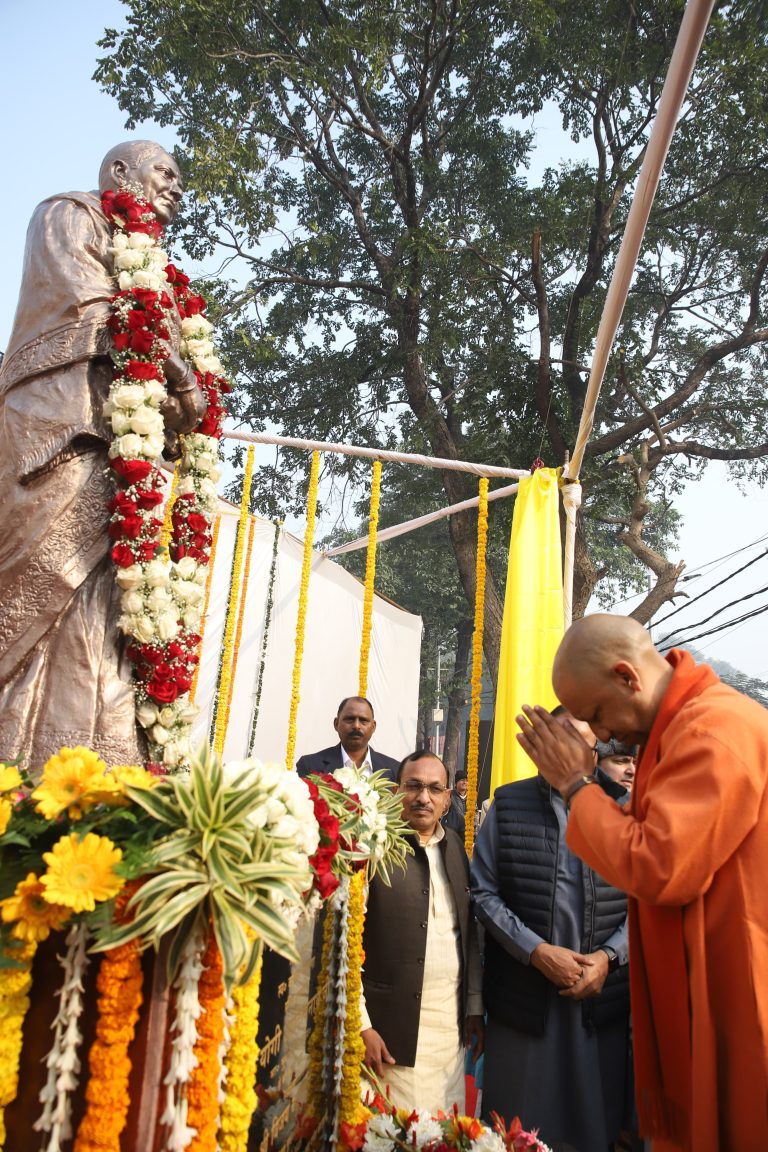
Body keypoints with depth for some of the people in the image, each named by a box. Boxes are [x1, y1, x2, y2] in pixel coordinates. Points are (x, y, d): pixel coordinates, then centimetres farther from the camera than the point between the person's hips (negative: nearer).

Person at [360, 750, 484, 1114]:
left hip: (452, 1025, 6)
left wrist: (475, 1007, 13)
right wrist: (361, 1025, -13)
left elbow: (469, 934, 14)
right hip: (393, 1028, -5)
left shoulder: (455, 847, 8)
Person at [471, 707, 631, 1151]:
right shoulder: (508, 804, 0)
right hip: (521, 994, 0)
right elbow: (484, 891, -3)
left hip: (602, 997, 1)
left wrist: (608, 956, -10)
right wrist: (535, 951, -12)